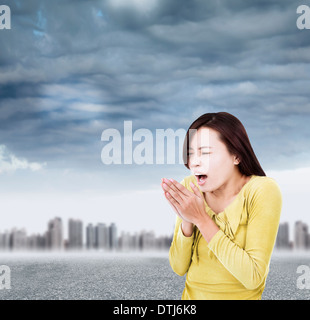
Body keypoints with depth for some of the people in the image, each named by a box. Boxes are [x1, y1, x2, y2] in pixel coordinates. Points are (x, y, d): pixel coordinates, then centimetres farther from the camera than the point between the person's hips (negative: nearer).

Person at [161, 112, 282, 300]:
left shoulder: (262, 191, -13)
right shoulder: (189, 187, -3)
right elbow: (179, 268, -1)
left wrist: (202, 219, -20)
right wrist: (187, 221, -17)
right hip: (192, 294, 3)